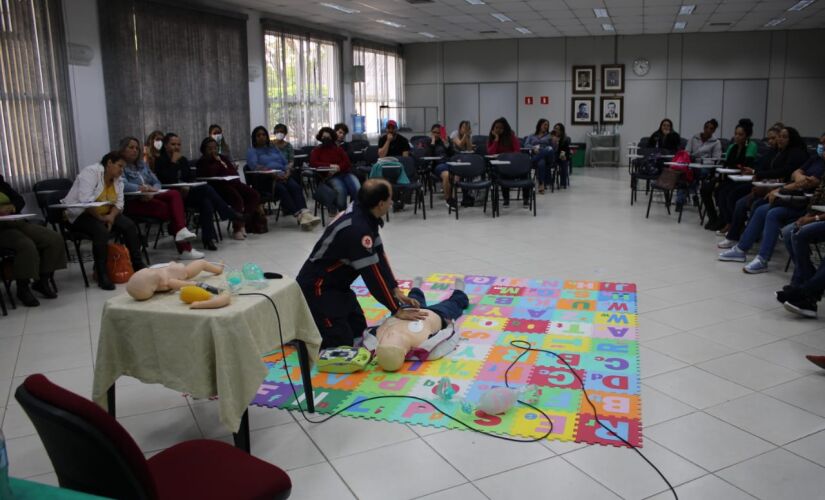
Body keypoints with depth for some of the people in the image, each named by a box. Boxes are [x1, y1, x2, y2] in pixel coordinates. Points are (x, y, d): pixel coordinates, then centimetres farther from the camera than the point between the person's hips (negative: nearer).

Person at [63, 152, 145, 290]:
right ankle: (102, 274, -29)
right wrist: (100, 217, -25)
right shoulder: (91, 172, -19)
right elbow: (85, 200, -29)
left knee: (129, 225, -15)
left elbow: (119, 202, 2)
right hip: (79, 214, -7)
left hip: (104, 214, 7)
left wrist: (111, 216, -17)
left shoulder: (118, 179, 5)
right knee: (101, 230, -34)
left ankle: (138, 265, -9)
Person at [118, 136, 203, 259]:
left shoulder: (142, 165, 25)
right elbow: (123, 186, -18)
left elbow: (157, 182, 15)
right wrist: (141, 188, -36)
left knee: (174, 194, -23)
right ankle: (184, 248, -23)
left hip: (149, 198, 6)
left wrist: (151, 191, -9)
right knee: (166, 208, -27)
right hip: (131, 202, -6)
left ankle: (181, 231, -38)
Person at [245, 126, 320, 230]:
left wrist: (288, 172, -5)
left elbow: (285, 163, 20)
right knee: (282, 189, -36)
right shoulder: (252, 151, 12)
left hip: (283, 176, 4)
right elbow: (254, 166, -8)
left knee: (296, 187, -29)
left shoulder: (274, 148, 28)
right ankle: (299, 216, -48)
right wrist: (273, 173, -21)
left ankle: (305, 214, -50)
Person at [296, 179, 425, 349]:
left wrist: (396, 291, -2)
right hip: (316, 288, -10)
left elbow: (379, 256, 1)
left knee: (358, 329, 15)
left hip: (336, 284, 10)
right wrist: (397, 310, -18)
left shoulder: (362, 214, -4)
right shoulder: (357, 229, -32)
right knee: (341, 341, -9)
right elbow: (373, 274, -27)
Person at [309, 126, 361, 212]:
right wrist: (330, 165, -15)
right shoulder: (317, 150, 11)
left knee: (357, 188, -28)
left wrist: (338, 167, -15)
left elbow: (347, 162, 7)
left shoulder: (338, 148, 17)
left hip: (344, 173, 3)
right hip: (330, 176, -3)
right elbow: (313, 163, -5)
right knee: (340, 190, -37)